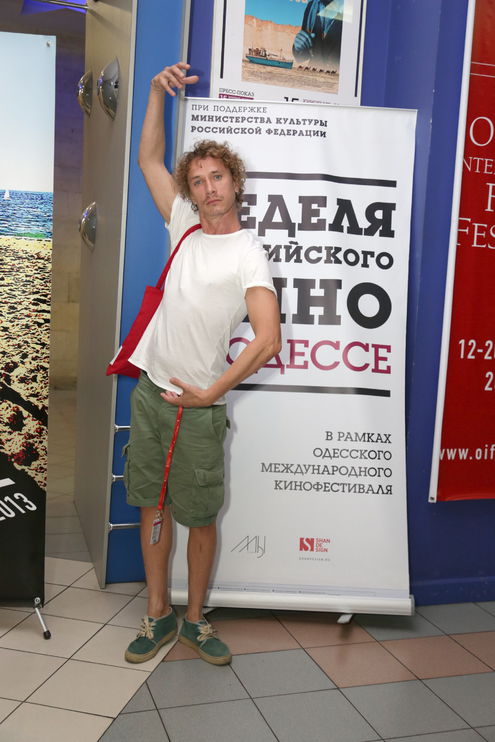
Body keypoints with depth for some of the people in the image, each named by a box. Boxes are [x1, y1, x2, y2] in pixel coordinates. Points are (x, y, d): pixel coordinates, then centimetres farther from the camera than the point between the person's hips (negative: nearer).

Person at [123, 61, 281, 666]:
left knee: (200, 519, 6)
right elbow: (149, 160, 16)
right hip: (150, 390, 6)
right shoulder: (185, 226, 8)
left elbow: (267, 340, -20)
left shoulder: (248, 253, -9)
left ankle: (194, 619, 25)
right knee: (152, 506, 12)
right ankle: (158, 615, 27)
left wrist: (208, 394, -16)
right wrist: (158, 92, 6)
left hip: (198, 407, -5)